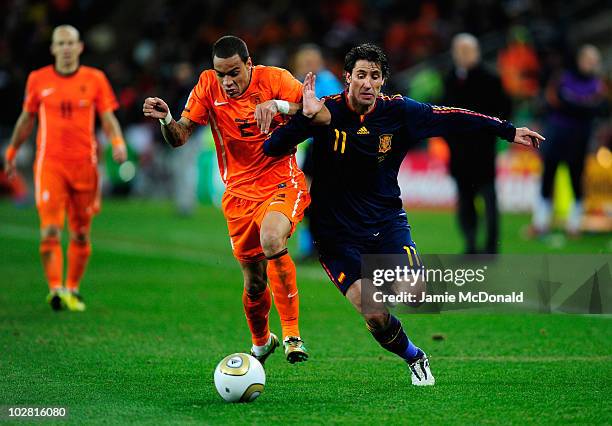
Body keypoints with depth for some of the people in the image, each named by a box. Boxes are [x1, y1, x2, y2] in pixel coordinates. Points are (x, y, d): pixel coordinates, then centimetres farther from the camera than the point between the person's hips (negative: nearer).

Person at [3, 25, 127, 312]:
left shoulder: (95, 79, 4)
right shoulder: (38, 80, 5)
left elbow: (108, 118, 4)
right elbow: (26, 119, 17)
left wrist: (117, 142, -15)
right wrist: (11, 151, 23)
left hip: (84, 164, 1)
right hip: (49, 164, -1)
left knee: (81, 233, 8)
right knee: (50, 229, -15)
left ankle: (72, 290, 21)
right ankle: (55, 289, -18)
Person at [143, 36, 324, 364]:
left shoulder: (274, 79, -10)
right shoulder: (208, 86, -3)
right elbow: (179, 137, -3)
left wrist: (277, 105, -31)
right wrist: (165, 119, -25)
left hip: (283, 182, -3)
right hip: (240, 193, 3)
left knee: (271, 238, -35)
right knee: (254, 284, 6)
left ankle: (291, 333, -26)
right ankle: (261, 342, 38)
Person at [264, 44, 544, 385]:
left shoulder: (399, 111, -5)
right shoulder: (326, 112, -12)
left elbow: (453, 119, 4)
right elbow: (272, 149, -17)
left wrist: (509, 131, 6)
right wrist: (306, 118, -32)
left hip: (386, 220, 2)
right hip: (337, 233, -2)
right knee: (375, 315, -16)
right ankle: (415, 359, 16)